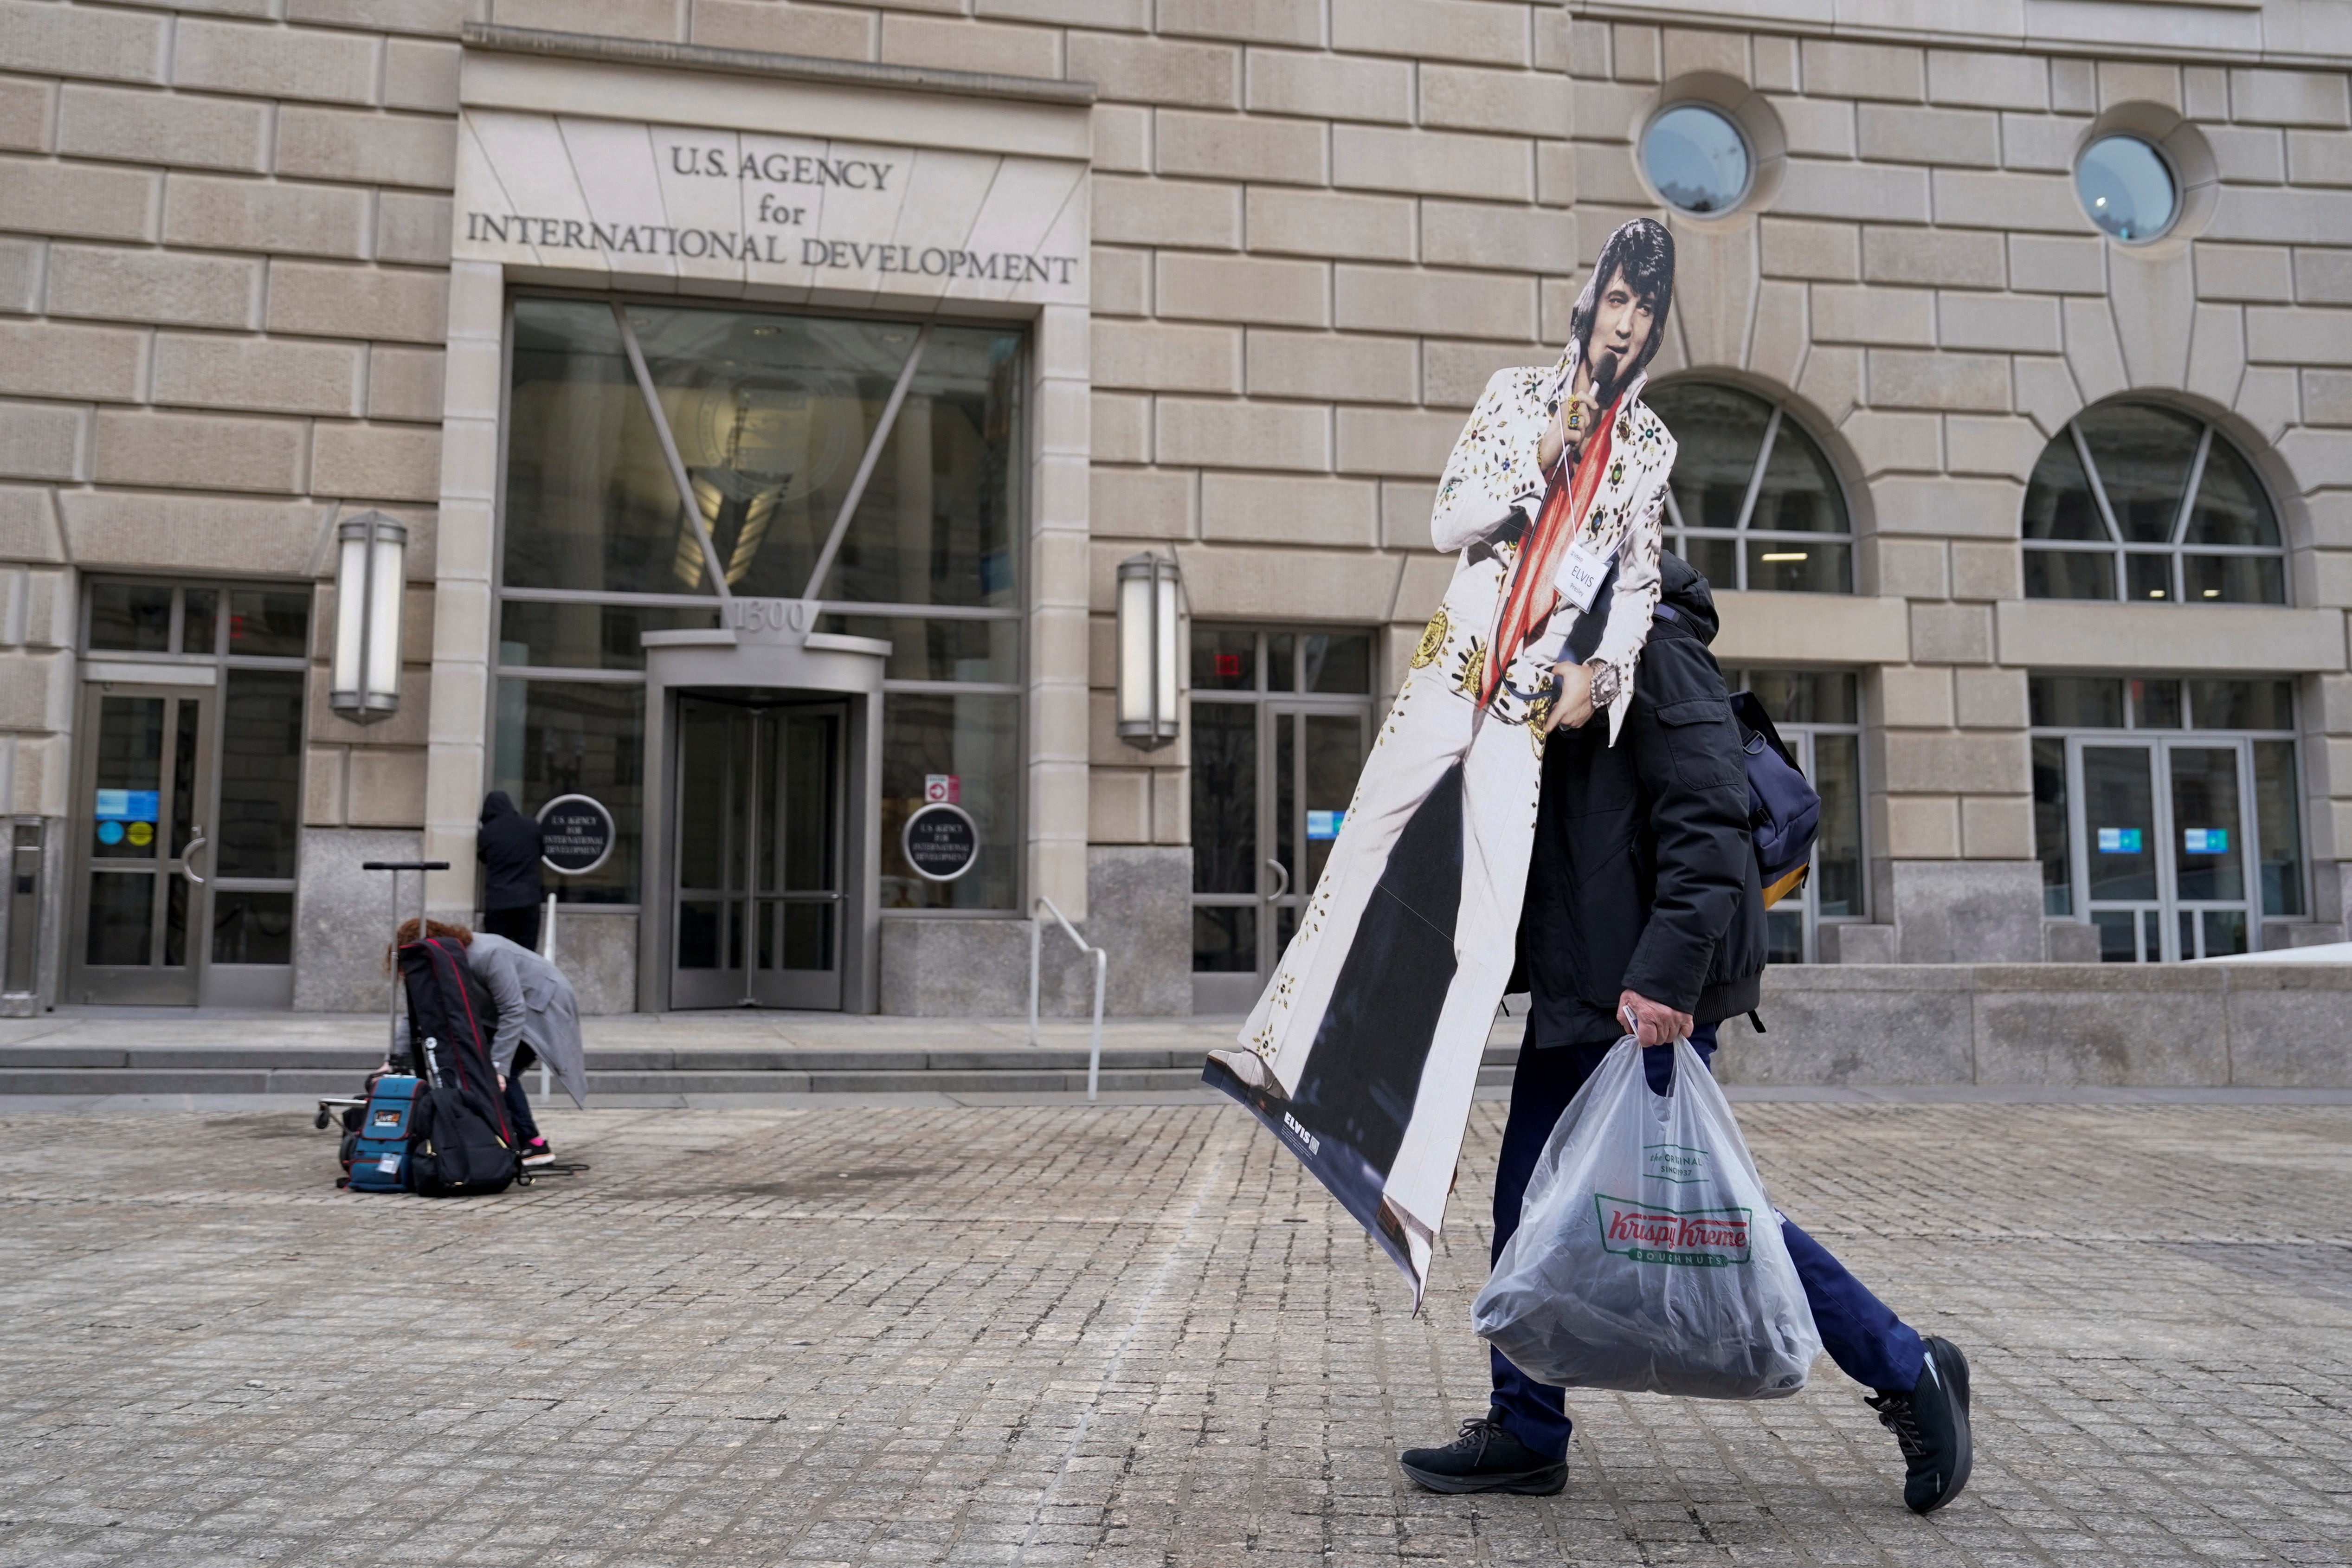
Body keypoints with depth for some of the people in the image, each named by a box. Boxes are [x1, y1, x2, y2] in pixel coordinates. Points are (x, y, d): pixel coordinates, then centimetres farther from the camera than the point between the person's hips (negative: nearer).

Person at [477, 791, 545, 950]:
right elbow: (544, 851, 17)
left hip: (497, 902, -1)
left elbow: (483, 858, 14)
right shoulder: (532, 826, 2)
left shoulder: (486, 832, -2)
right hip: (528, 899, 1)